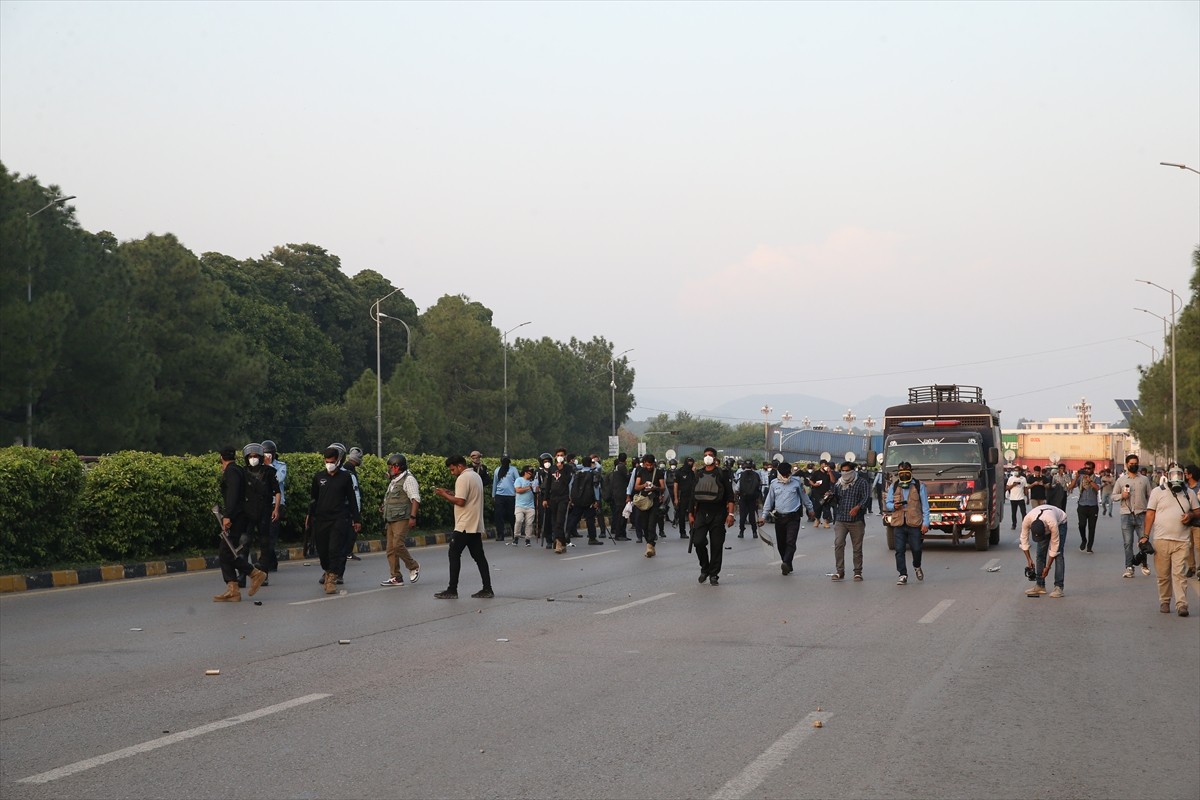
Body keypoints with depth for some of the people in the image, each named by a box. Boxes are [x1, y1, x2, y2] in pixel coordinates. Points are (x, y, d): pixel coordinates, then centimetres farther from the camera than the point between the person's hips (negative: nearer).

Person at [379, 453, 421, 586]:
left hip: (402, 519, -10)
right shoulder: (393, 481, 22)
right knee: (391, 549, 4)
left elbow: (415, 499, -15)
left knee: (398, 544, -20)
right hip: (391, 520, 10)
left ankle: (413, 567, 1)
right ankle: (396, 578, 6)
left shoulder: (408, 479, -8)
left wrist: (413, 517, -23)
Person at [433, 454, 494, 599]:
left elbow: (460, 501, -21)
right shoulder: (476, 476, 16)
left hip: (464, 526, -9)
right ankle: (487, 589, 7)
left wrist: (445, 495, -8)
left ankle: (452, 590, -2)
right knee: (479, 556, 9)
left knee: (454, 555, -3)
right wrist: (451, 494, 12)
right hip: (476, 525, 9)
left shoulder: (463, 478, -15)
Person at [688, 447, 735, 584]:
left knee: (716, 545, -1)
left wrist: (730, 514, -12)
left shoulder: (721, 474, 0)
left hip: (717, 513, -3)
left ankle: (714, 574, 8)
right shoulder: (698, 474, 12)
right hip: (701, 512, 3)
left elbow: (730, 495, -3)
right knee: (698, 542, -9)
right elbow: (693, 495, 17)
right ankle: (705, 568, 13)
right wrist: (691, 513, 12)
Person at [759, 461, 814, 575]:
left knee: (790, 542, -16)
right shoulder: (774, 484, 5)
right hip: (779, 517, 3)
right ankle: (787, 566, 15)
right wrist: (764, 516, 7)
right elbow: (769, 501, 10)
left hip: (793, 517, -3)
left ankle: (786, 563, -26)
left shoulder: (796, 482, 1)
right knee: (781, 544, 5)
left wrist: (810, 510, 20)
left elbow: (804, 497, 13)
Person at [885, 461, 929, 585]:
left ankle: (917, 567, 30)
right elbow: (887, 504, 16)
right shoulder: (893, 487, 12)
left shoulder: (919, 486, 7)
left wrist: (925, 523, -2)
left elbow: (925, 505, 5)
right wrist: (894, 506, -8)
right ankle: (903, 575, 4)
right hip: (898, 524, 2)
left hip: (915, 524, -2)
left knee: (916, 549, 0)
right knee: (899, 550, -3)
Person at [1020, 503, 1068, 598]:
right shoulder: (1027, 520, -37)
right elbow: (1024, 538, -20)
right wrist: (1029, 559, -22)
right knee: (1040, 554, -4)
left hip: (1060, 522, -4)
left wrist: (1048, 567, -28)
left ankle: (1058, 587, -18)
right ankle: (1040, 586, 2)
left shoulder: (1052, 524, -46)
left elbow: (1054, 545, -33)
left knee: (1058, 554, -16)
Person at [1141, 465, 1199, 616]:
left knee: (1180, 574, -8)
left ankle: (1181, 604, -10)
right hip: (1161, 540, 0)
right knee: (1163, 574, 4)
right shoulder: (1158, 491, 6)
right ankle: (1164, 602, 16)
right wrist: (1145, 535, -3)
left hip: (1182, 541, 0)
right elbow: (1150, 514, 4)